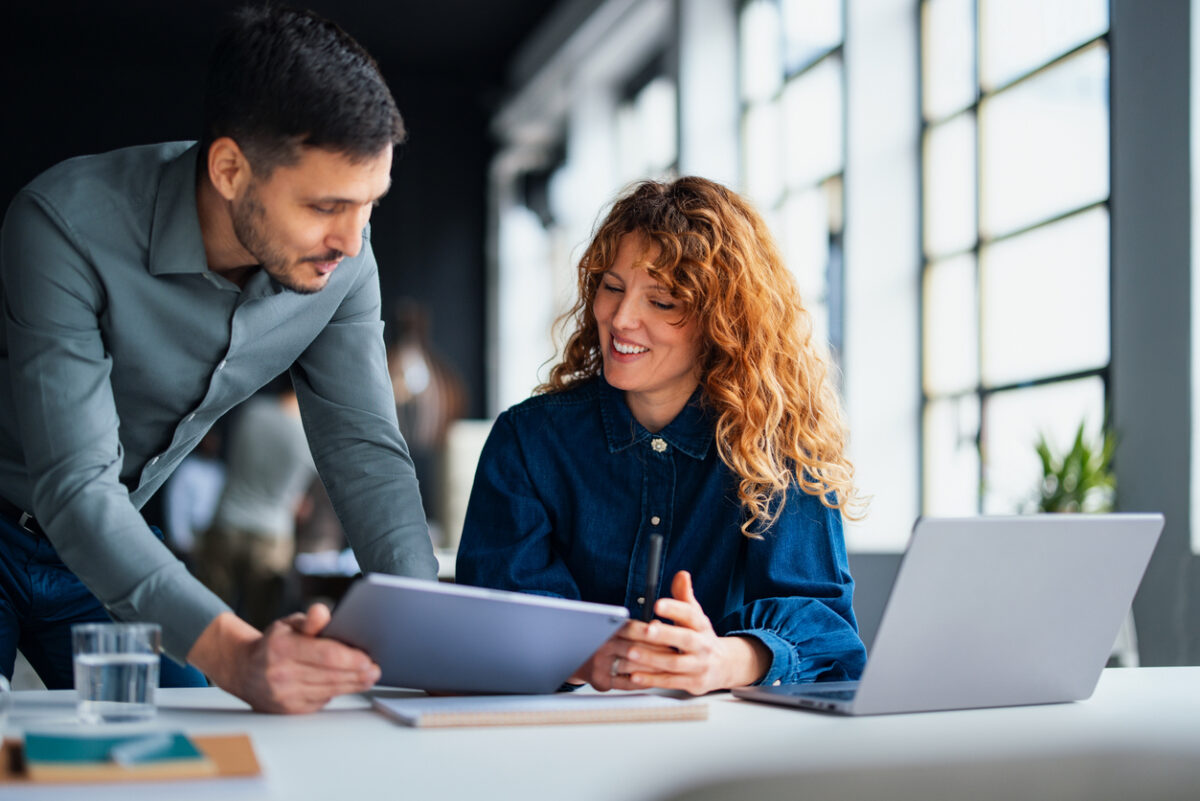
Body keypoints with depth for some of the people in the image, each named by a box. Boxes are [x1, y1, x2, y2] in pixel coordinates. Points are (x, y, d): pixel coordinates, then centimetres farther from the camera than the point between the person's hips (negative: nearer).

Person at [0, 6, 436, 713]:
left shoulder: (340, 257, -17)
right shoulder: (67, 225, -34)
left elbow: (364, 449, -13)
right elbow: (74, 487, -38)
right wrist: (233, 654, -52)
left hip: (117, 534, 5)